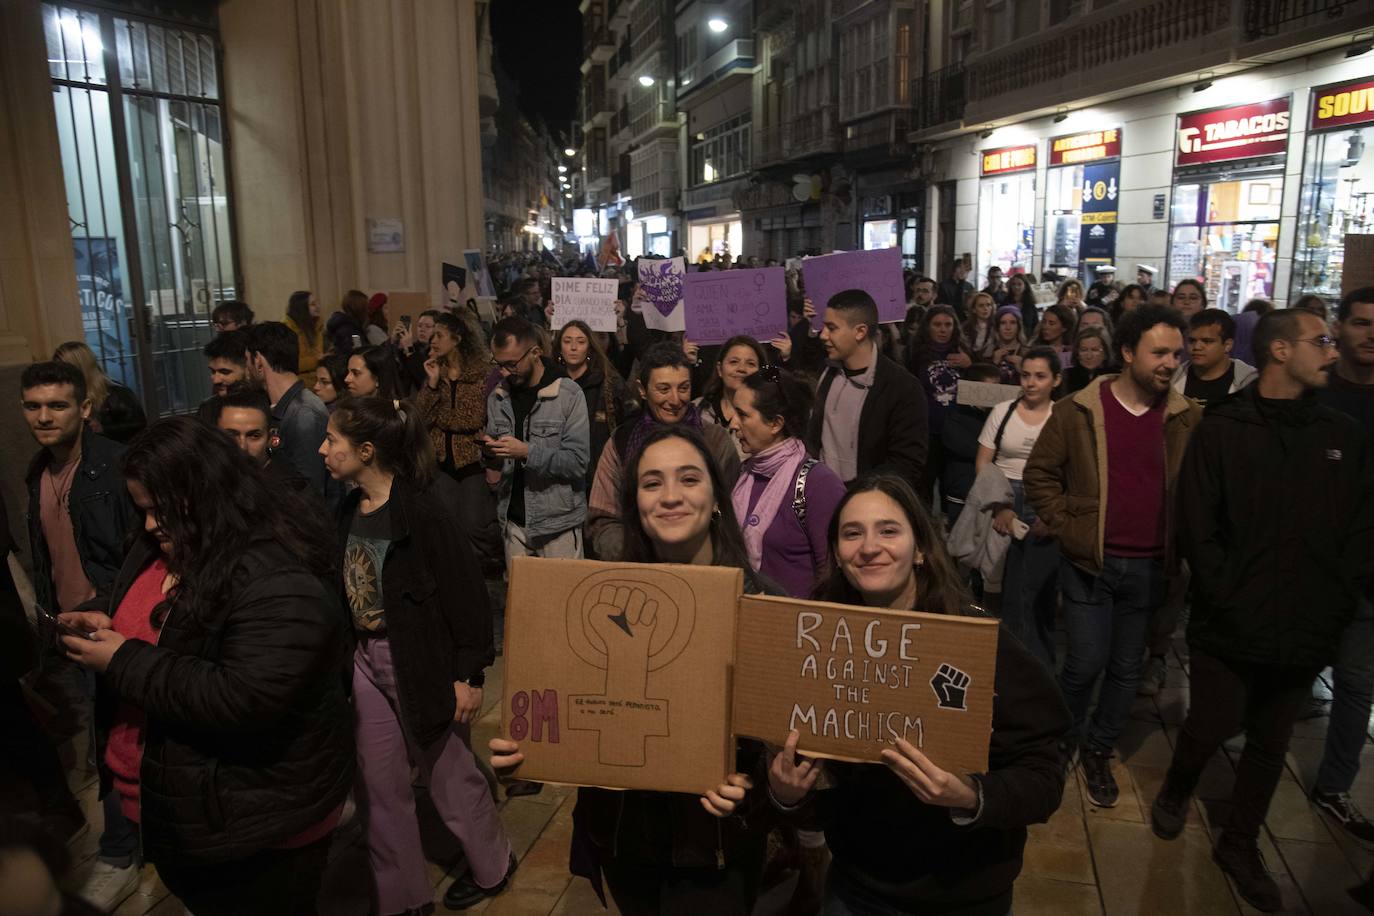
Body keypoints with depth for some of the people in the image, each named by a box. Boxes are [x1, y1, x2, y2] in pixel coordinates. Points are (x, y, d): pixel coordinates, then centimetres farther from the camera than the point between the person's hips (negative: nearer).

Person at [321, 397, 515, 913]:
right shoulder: (352, 508, 2)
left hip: (423, 662, -7)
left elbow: (466, 593, -19)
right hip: (367, 661, 7)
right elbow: (344, 588, 8)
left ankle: (492, 866, 40)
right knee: (378, 786, 15)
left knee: (449, 773, 13)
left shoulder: (424, 507, -21)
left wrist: (469, 675, -17)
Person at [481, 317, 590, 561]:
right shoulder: (497, 397, 6)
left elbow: (578, 462, -16)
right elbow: (498, 463, 13)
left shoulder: (569, 395, -11)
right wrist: (490, 452, -8)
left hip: (557, 523, -4)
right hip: (512, 520, 5)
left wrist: (528, 452, -24)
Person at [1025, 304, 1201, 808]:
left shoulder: (1188, 419, 0)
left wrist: (1182, 542, -1)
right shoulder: (1078, 411, -5)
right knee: (1087, 662, 1)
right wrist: (1067, 528, -7)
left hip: (1149, 568, 2)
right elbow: (1039, 475, 1)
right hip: (1090, 564, -2)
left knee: (1127, 668, 12)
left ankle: (1099, 750, 33)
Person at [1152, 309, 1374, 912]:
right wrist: (1234, 602, -13)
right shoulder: (1222, 429, -6)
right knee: (1214, 726, 7)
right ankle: (1175, 793, 38)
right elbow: (1197, 529, -9)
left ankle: (1240, 846, 34)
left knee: (1271, 745, 14)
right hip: (1229, 630, -3)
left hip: (1306, 635, 4)